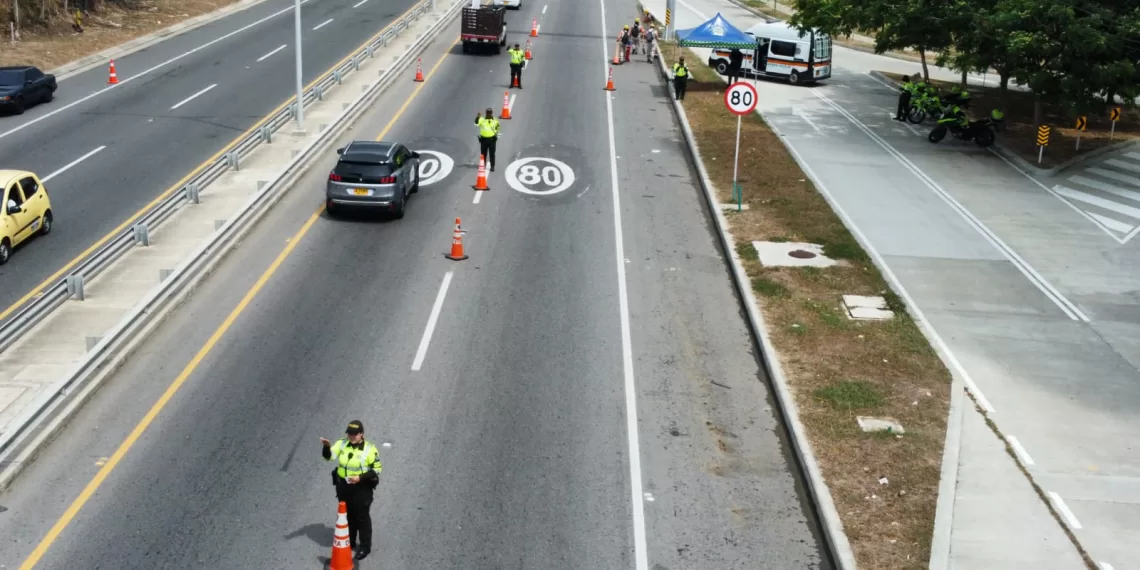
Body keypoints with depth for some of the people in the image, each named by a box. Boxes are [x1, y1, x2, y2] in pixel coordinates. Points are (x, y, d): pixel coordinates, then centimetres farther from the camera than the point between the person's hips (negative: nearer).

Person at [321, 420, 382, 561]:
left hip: (361, 488, -5)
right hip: (343, 486, 5)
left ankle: (365, 546, 18)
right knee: (347, 515, 19)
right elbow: (328, 456, -11)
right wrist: (326, 446, -33)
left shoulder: (369, 448, -15)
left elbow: (377, 469, -11)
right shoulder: (342, 443, -2)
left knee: (362, 517, 5)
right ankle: (349, 542, 37)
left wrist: (360, 477, -21)